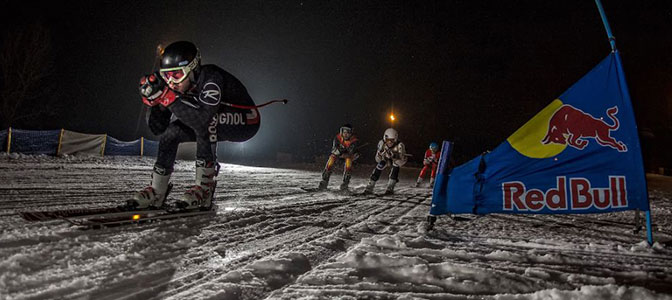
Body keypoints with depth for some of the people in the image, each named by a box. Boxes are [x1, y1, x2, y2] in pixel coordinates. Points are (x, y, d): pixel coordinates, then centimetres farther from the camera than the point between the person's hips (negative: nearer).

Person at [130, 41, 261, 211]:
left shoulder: (211, 77, -31)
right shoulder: (183, 87, -10)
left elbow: (202, 118, -47)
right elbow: (158, 129, -8)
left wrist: (170, 98, -44)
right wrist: (155, 101, -24)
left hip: (246, 122, -8)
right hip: (216, 125, 8)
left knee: (204, 123, -34)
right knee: (171, 130, -2)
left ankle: (205, 187, -26)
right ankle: (157, 191, 8)